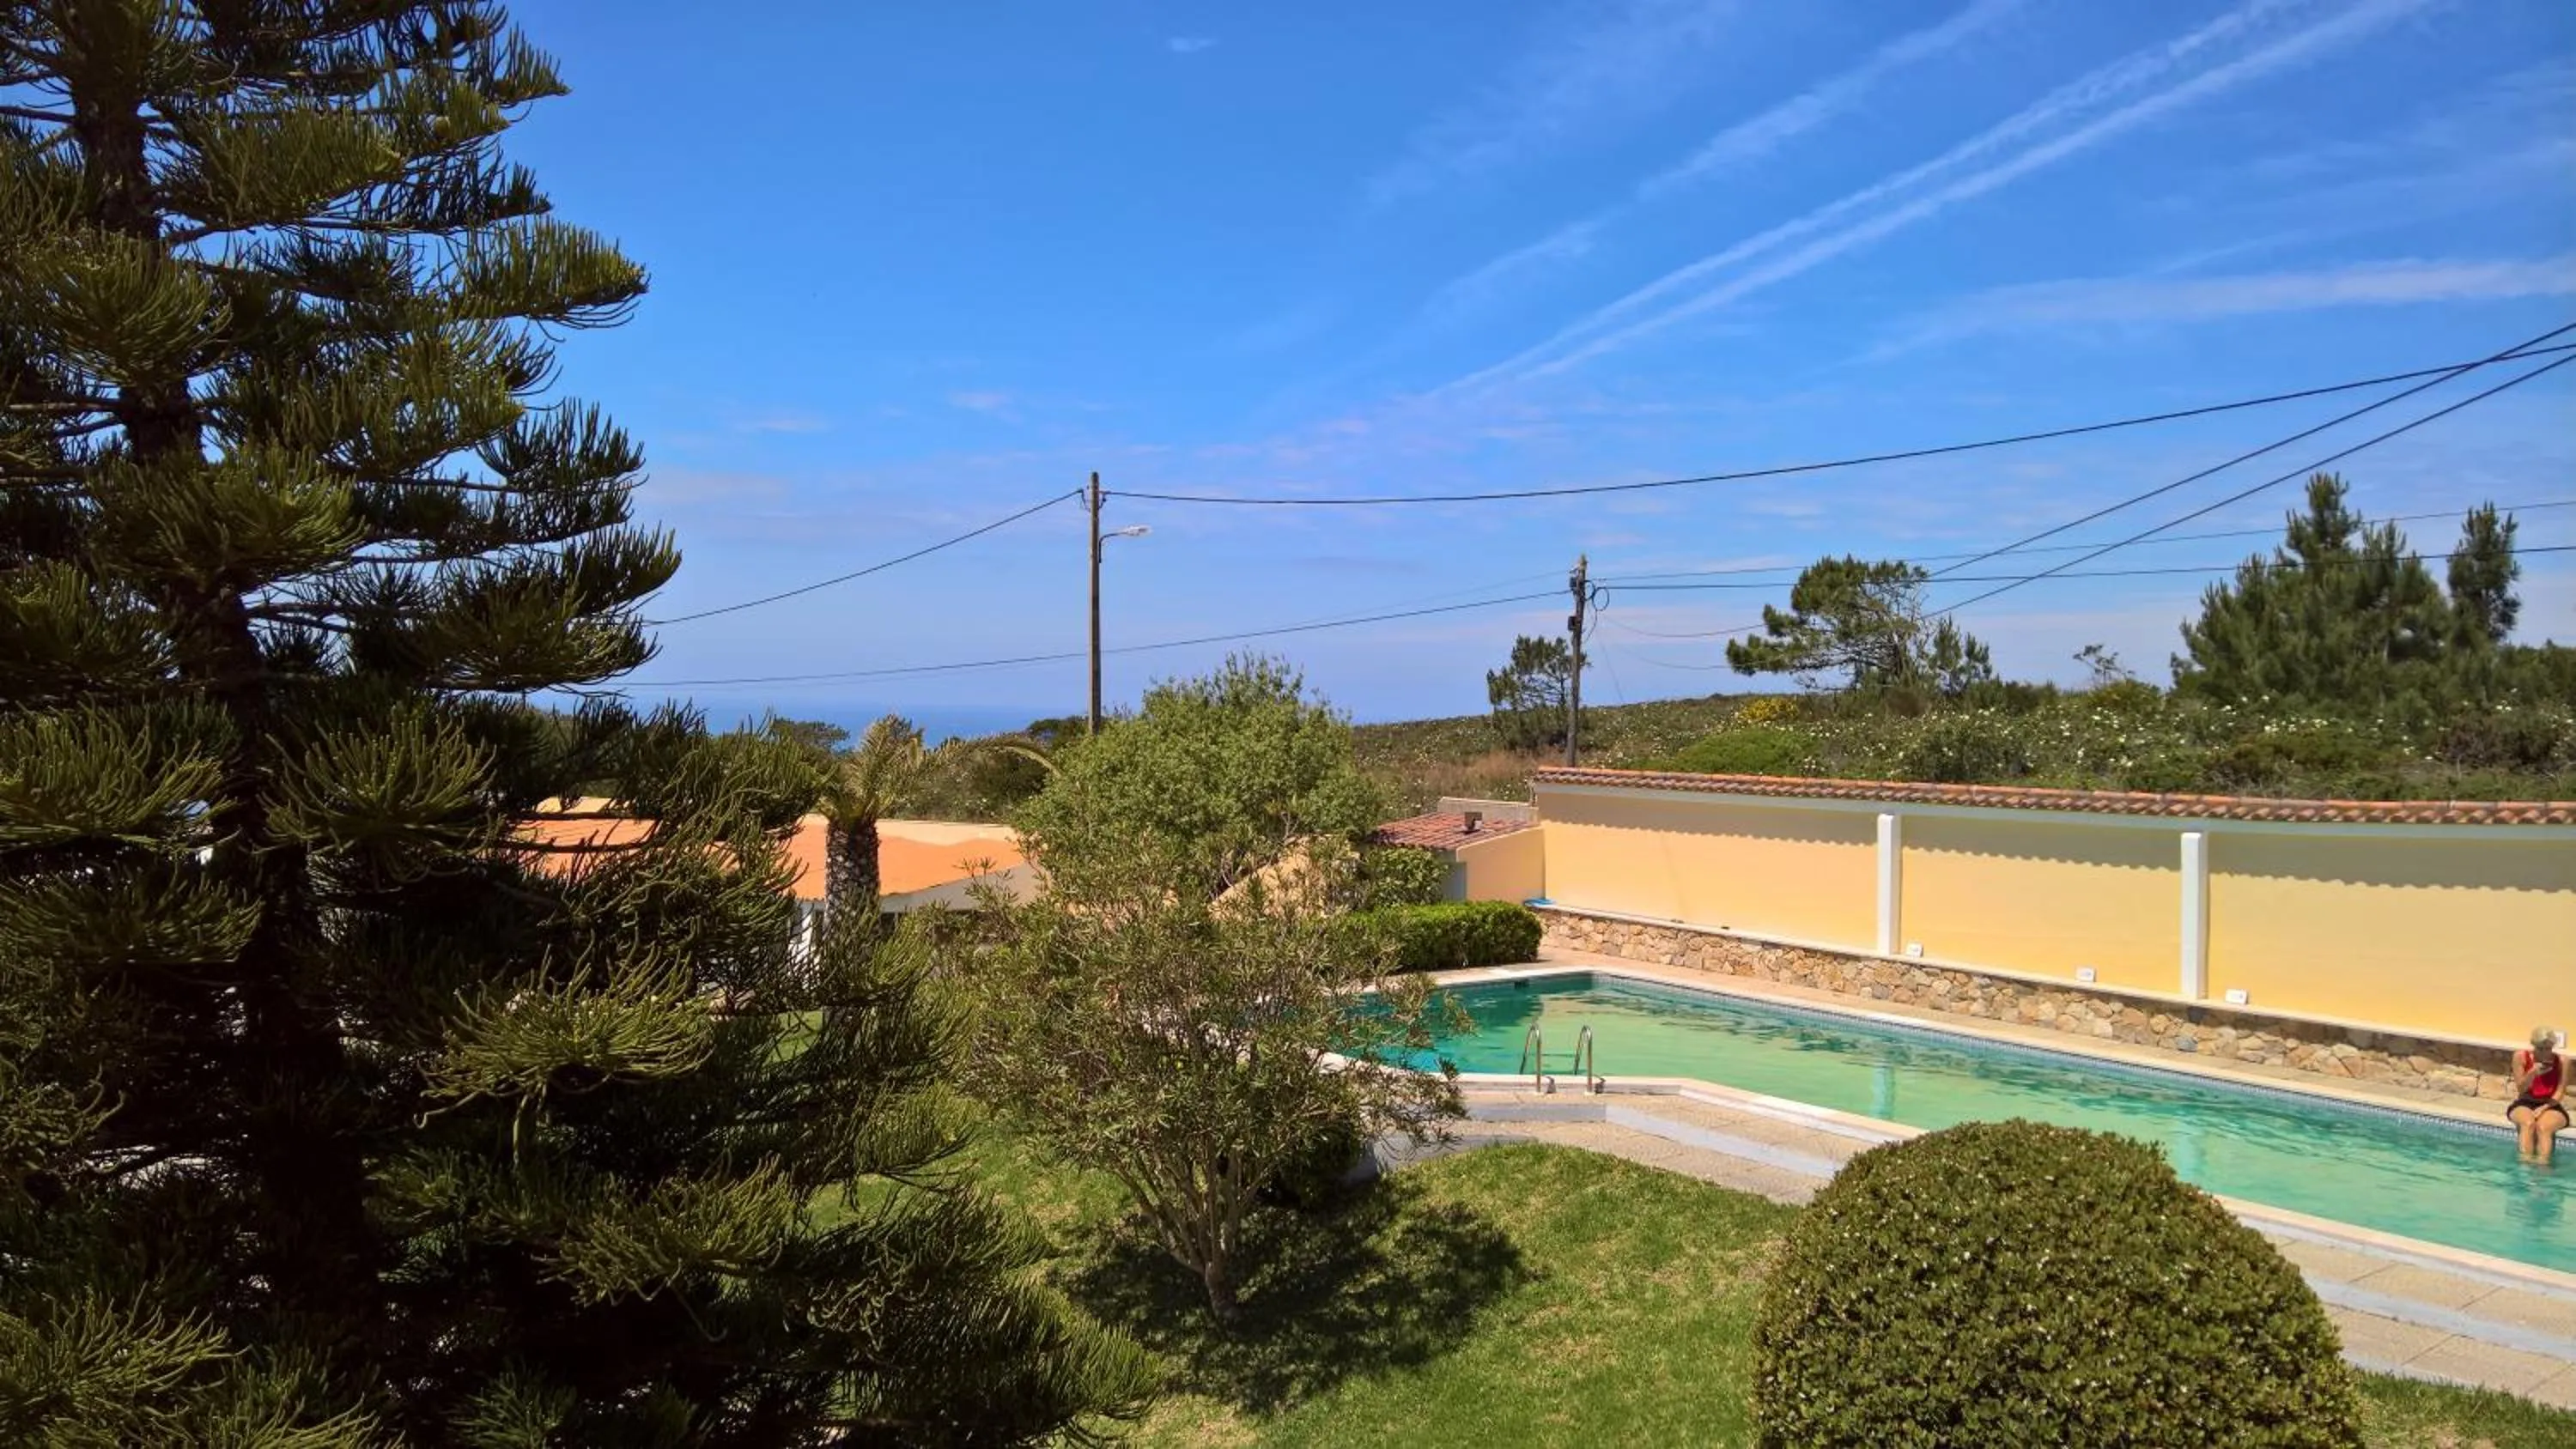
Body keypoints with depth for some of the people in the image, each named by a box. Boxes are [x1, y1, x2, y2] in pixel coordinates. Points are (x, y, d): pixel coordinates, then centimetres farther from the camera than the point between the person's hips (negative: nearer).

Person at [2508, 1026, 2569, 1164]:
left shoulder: (2561, 1061, -5)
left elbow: (2560, 1092, -6)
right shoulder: (2521, 1057, -5)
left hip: (2550, 1106, 0)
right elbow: (2520, 1089, -5)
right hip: (2525, 1104, 0)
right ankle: (2526, 1162, -47)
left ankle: (2542, 1164, -47)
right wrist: (2533, 1073, -23)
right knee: (2528, 1123, -34)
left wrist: (2544, 1108, -20)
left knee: (2543, 1126, -34)